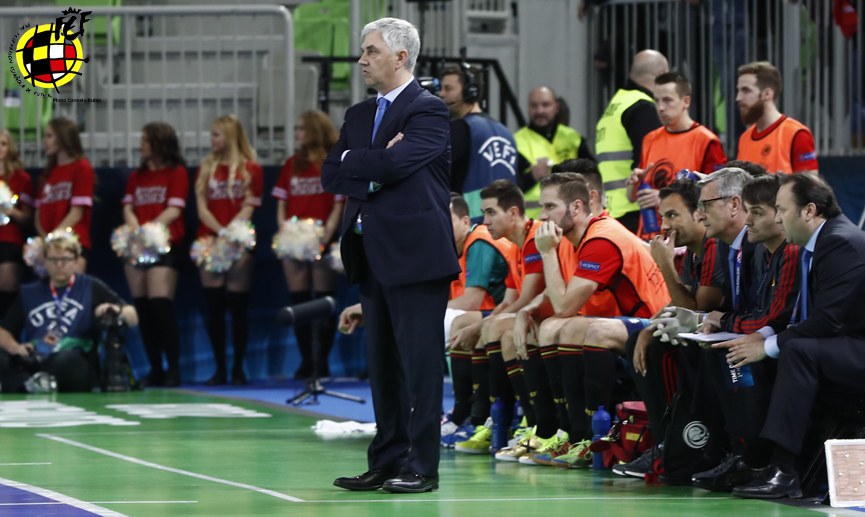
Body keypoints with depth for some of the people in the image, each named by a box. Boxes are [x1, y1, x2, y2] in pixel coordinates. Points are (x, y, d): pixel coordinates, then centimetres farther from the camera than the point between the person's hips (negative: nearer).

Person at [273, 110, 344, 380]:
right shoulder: (292, 165, 15)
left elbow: (338, 206, -3)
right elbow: (282, 204, 15)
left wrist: (327, 234, -14)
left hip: (321, 241, -5)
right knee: (299, 303, 4)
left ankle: (323, 361, 0)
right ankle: (305, 360, 8)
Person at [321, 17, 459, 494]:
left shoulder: (428, 110, -6)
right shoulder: (359, 115, 18)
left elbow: (394, 163, -20)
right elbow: (330, 177, 10)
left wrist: (352, 161, -2)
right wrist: (374, 173, -8)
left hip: (416, 254, -8)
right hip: (373, 255, 8)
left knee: (420, 363, -5)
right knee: (382, 364, 10)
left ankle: (422, 467, -4)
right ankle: (387, 462, 14)